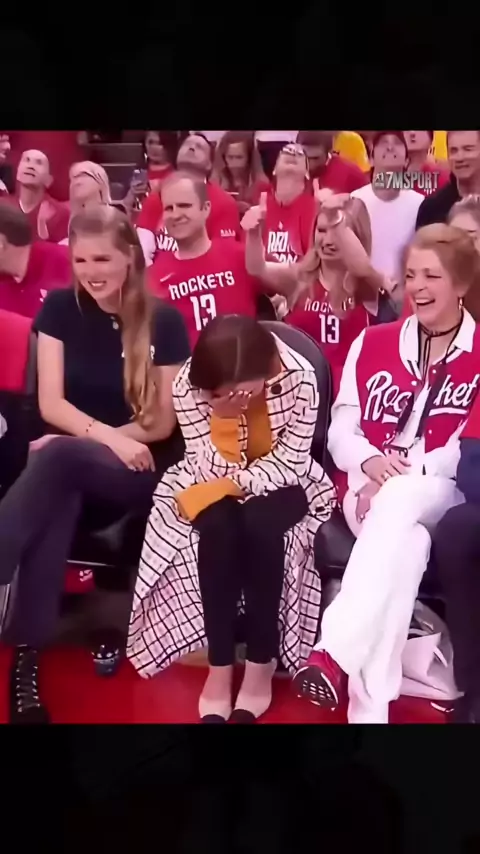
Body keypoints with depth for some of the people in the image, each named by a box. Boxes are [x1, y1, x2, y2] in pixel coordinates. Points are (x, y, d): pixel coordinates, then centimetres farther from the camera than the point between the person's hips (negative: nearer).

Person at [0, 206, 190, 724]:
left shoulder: (163, 321, -3)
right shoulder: (60, 310, 3)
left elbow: (164, 422, -4)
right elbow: (50, 404, -3)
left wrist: (83, 439, -13)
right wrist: (108, 437, -21)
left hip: (145, 472, -2)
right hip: (74, 467, 2)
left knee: (58, 457, -35)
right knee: (57, 498, -35)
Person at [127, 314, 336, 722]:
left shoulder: (299, 376, -25)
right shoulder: (188, 385, -22)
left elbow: (291, 463, -17)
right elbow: (213, 470, -18)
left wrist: (235, 483, -26)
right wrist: (222, 416, -35)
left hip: (280, 484, -1)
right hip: (215, 484, 1)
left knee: (261, 525, -32)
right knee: (217, 525, -31)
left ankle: (261, 665, -15)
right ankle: (220, 668, -18)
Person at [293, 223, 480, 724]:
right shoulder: (372, 344, 14)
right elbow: (340, 429, 11)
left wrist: (406, 475, -16)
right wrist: (370, 461, -12)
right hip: (372, 491, 2)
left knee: (398, 502, -38)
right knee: (406, 546, -33)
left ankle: (335, 650, -41)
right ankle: (370, 706, -37)